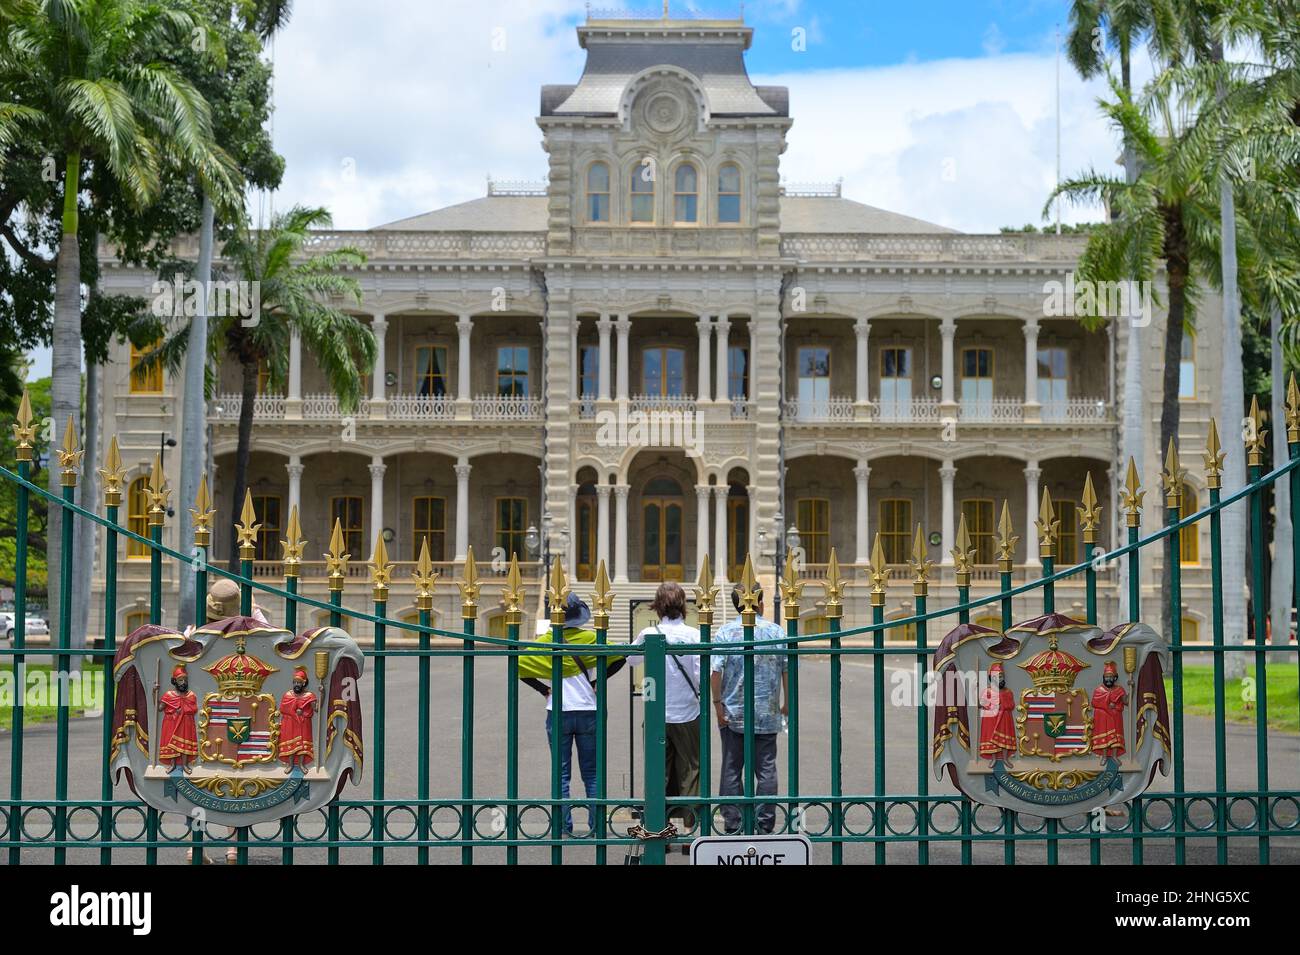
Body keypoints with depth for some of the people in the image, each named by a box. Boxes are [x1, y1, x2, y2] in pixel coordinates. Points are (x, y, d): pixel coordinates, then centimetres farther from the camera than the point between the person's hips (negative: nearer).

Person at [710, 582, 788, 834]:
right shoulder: (776, 631, 1)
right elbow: (788, 670, 1)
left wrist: (718, 704, -5)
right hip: (767, 714, 1)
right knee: (766, 770, 7)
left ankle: (733, 826, 9)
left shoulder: (726, 632, -4)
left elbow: (715, 671, -11)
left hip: (733, 713, -1)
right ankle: (764, 827, 8)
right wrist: (787, 703, 12)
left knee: (731, 770, 7)